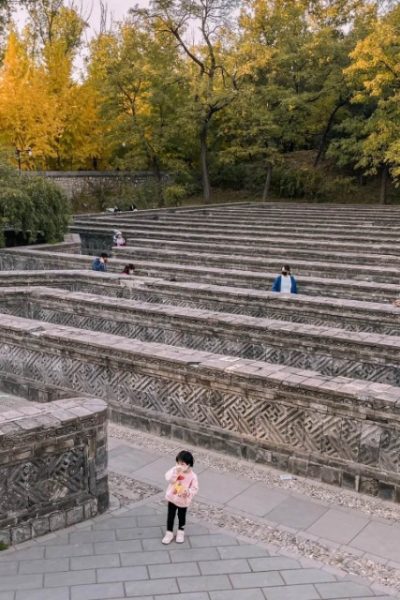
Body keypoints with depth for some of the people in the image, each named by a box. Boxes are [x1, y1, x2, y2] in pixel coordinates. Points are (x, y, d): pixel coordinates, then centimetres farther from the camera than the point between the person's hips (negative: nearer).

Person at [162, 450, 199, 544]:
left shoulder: (192, 476, -20)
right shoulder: (174, 470, -16)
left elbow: (195, 488, -15)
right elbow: (168, 478, -29)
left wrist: (188, 492, -35)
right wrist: (176, 472, -43)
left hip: (183, 501, -1)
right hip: (172, 498, 2)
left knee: (181, 517, 19)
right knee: (170, 516, 14)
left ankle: (180, 532, 42)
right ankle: (169, 533, 31)